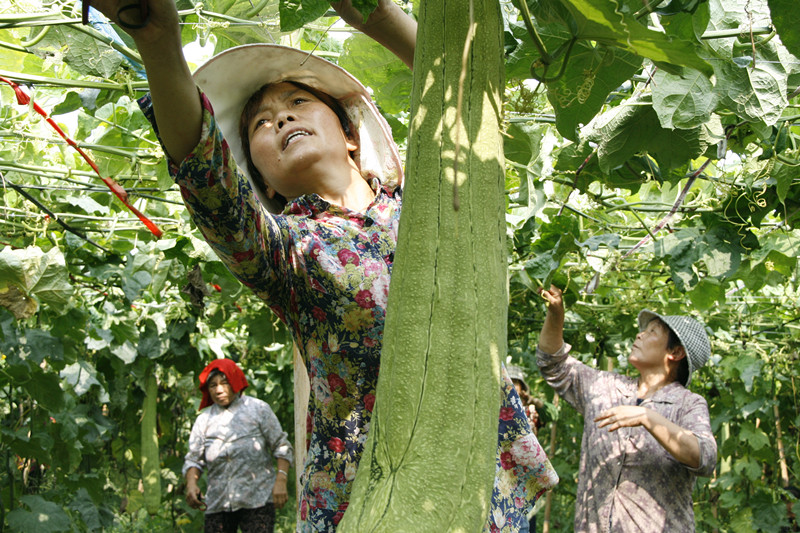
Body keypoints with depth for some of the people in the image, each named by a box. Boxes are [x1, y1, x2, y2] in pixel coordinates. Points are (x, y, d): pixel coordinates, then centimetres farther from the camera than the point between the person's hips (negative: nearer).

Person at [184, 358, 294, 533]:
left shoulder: (258, 409, 7)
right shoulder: (204, 419, 13)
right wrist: (191, 483, -8)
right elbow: (193, 459, 13)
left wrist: (281, 481, -9)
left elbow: (281, 446, 5)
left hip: (257, 499, -3)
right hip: (218, 503, 3)